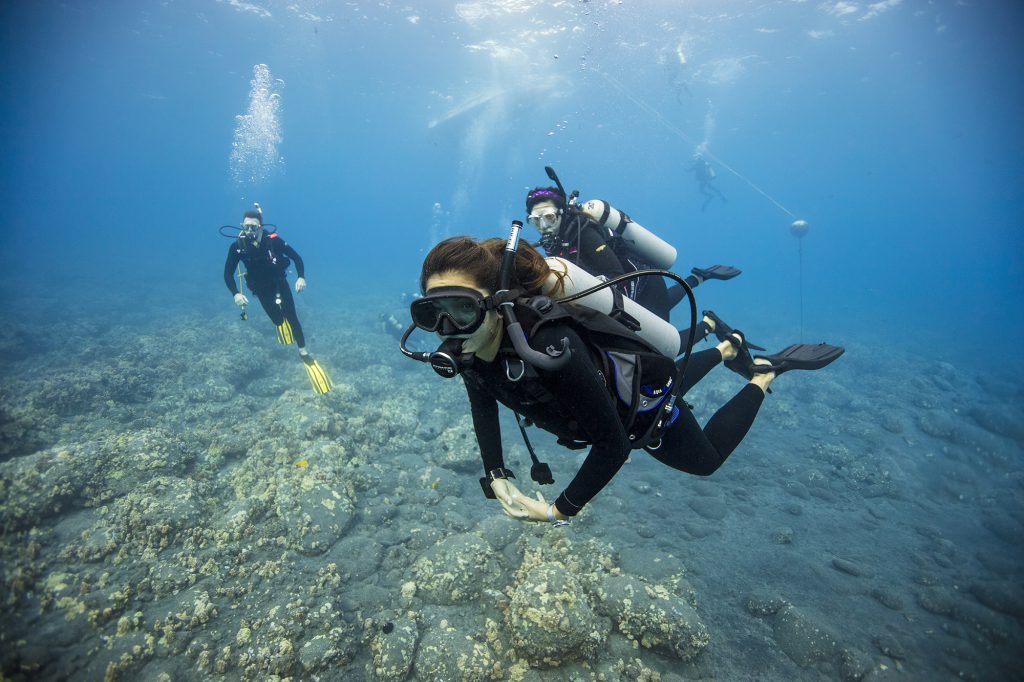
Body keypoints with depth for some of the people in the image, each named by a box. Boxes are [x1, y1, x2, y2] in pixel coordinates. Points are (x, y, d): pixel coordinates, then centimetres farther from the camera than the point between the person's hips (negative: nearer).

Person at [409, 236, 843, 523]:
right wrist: (496, 476, -10)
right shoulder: (466, 345, -24)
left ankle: (767, 371, 34)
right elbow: (482, 404, -3)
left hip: (642, 401, -6)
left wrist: (559, 510, -27)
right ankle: (728, 347, 57)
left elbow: (612, 443, -36)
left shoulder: (549, 346, -47)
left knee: (706, 459, 23)